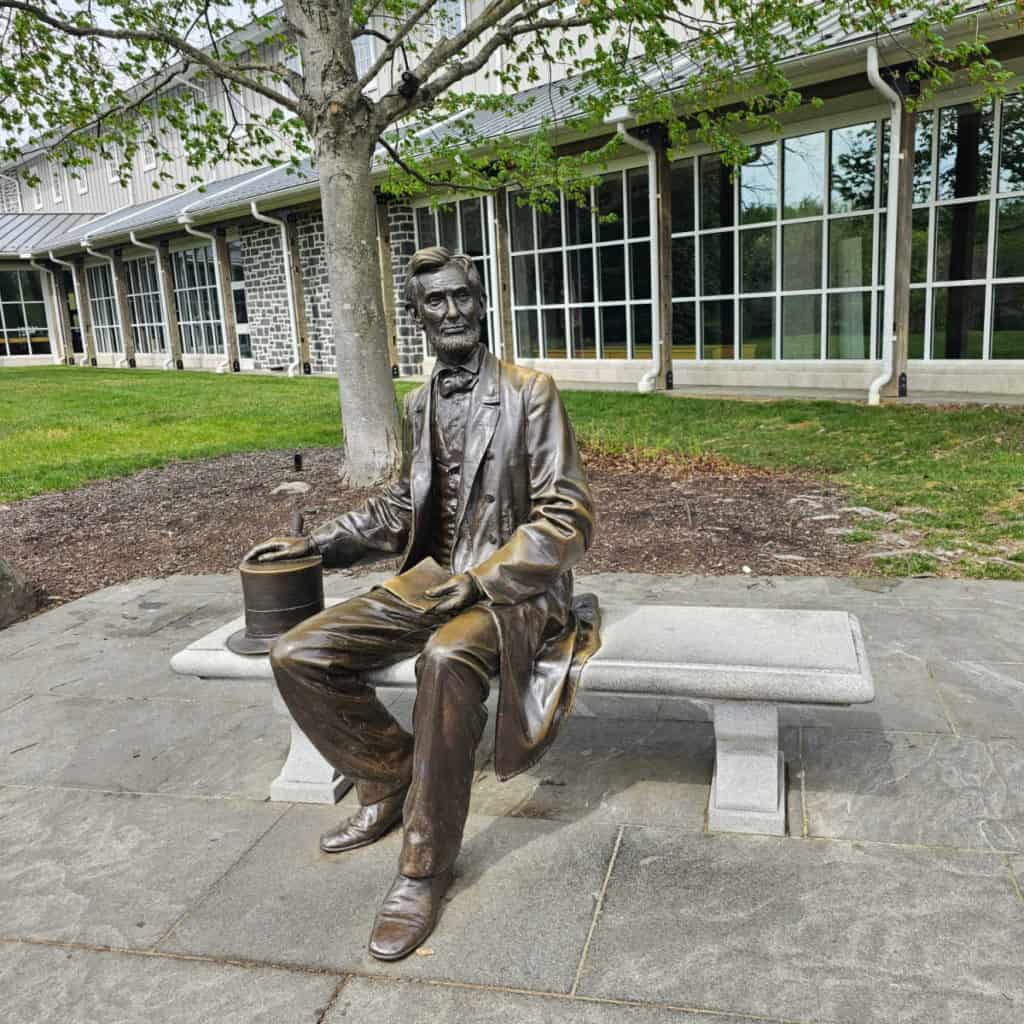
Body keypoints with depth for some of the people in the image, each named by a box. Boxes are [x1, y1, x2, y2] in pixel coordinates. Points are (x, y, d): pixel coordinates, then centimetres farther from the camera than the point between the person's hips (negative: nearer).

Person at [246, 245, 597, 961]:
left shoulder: (530, 393, -7)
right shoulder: (421, 403, 11)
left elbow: (566, 520, -11)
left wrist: (479, 580, -19)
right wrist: (320, 543, 14)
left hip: (512, 586, -6)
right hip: (432, 578, 6)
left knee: (447, 658, -39)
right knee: (298, 656, -11)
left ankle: (426, 866, -19)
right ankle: (390, 776, 12)